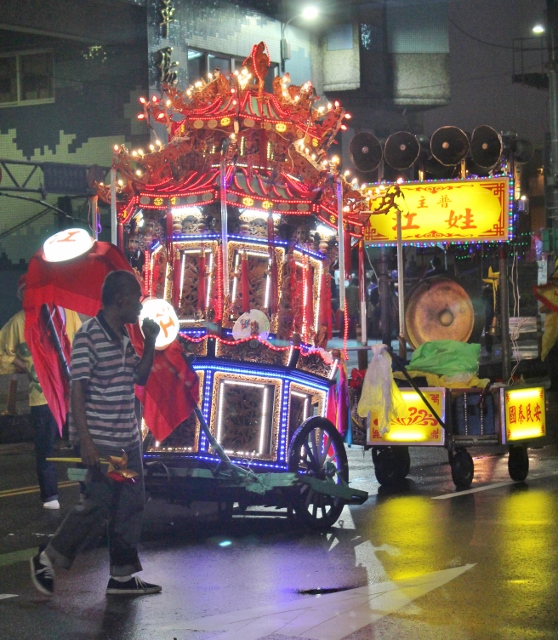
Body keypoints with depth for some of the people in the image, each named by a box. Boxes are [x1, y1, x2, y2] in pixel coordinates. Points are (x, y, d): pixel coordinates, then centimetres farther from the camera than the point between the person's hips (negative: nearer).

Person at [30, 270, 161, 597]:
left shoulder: (124, 337, 11)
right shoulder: (88, 337, -14)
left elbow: (141, 377, 22)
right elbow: (77, 390, -17)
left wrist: (150, 342, 8)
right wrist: (85, 441, -22)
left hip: (128, 440, 9)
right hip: (100, 441, -9)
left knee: (132, 504, 9)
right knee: (98, 505, -6)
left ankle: (122, 575, 17)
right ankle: (48, 559, 11)